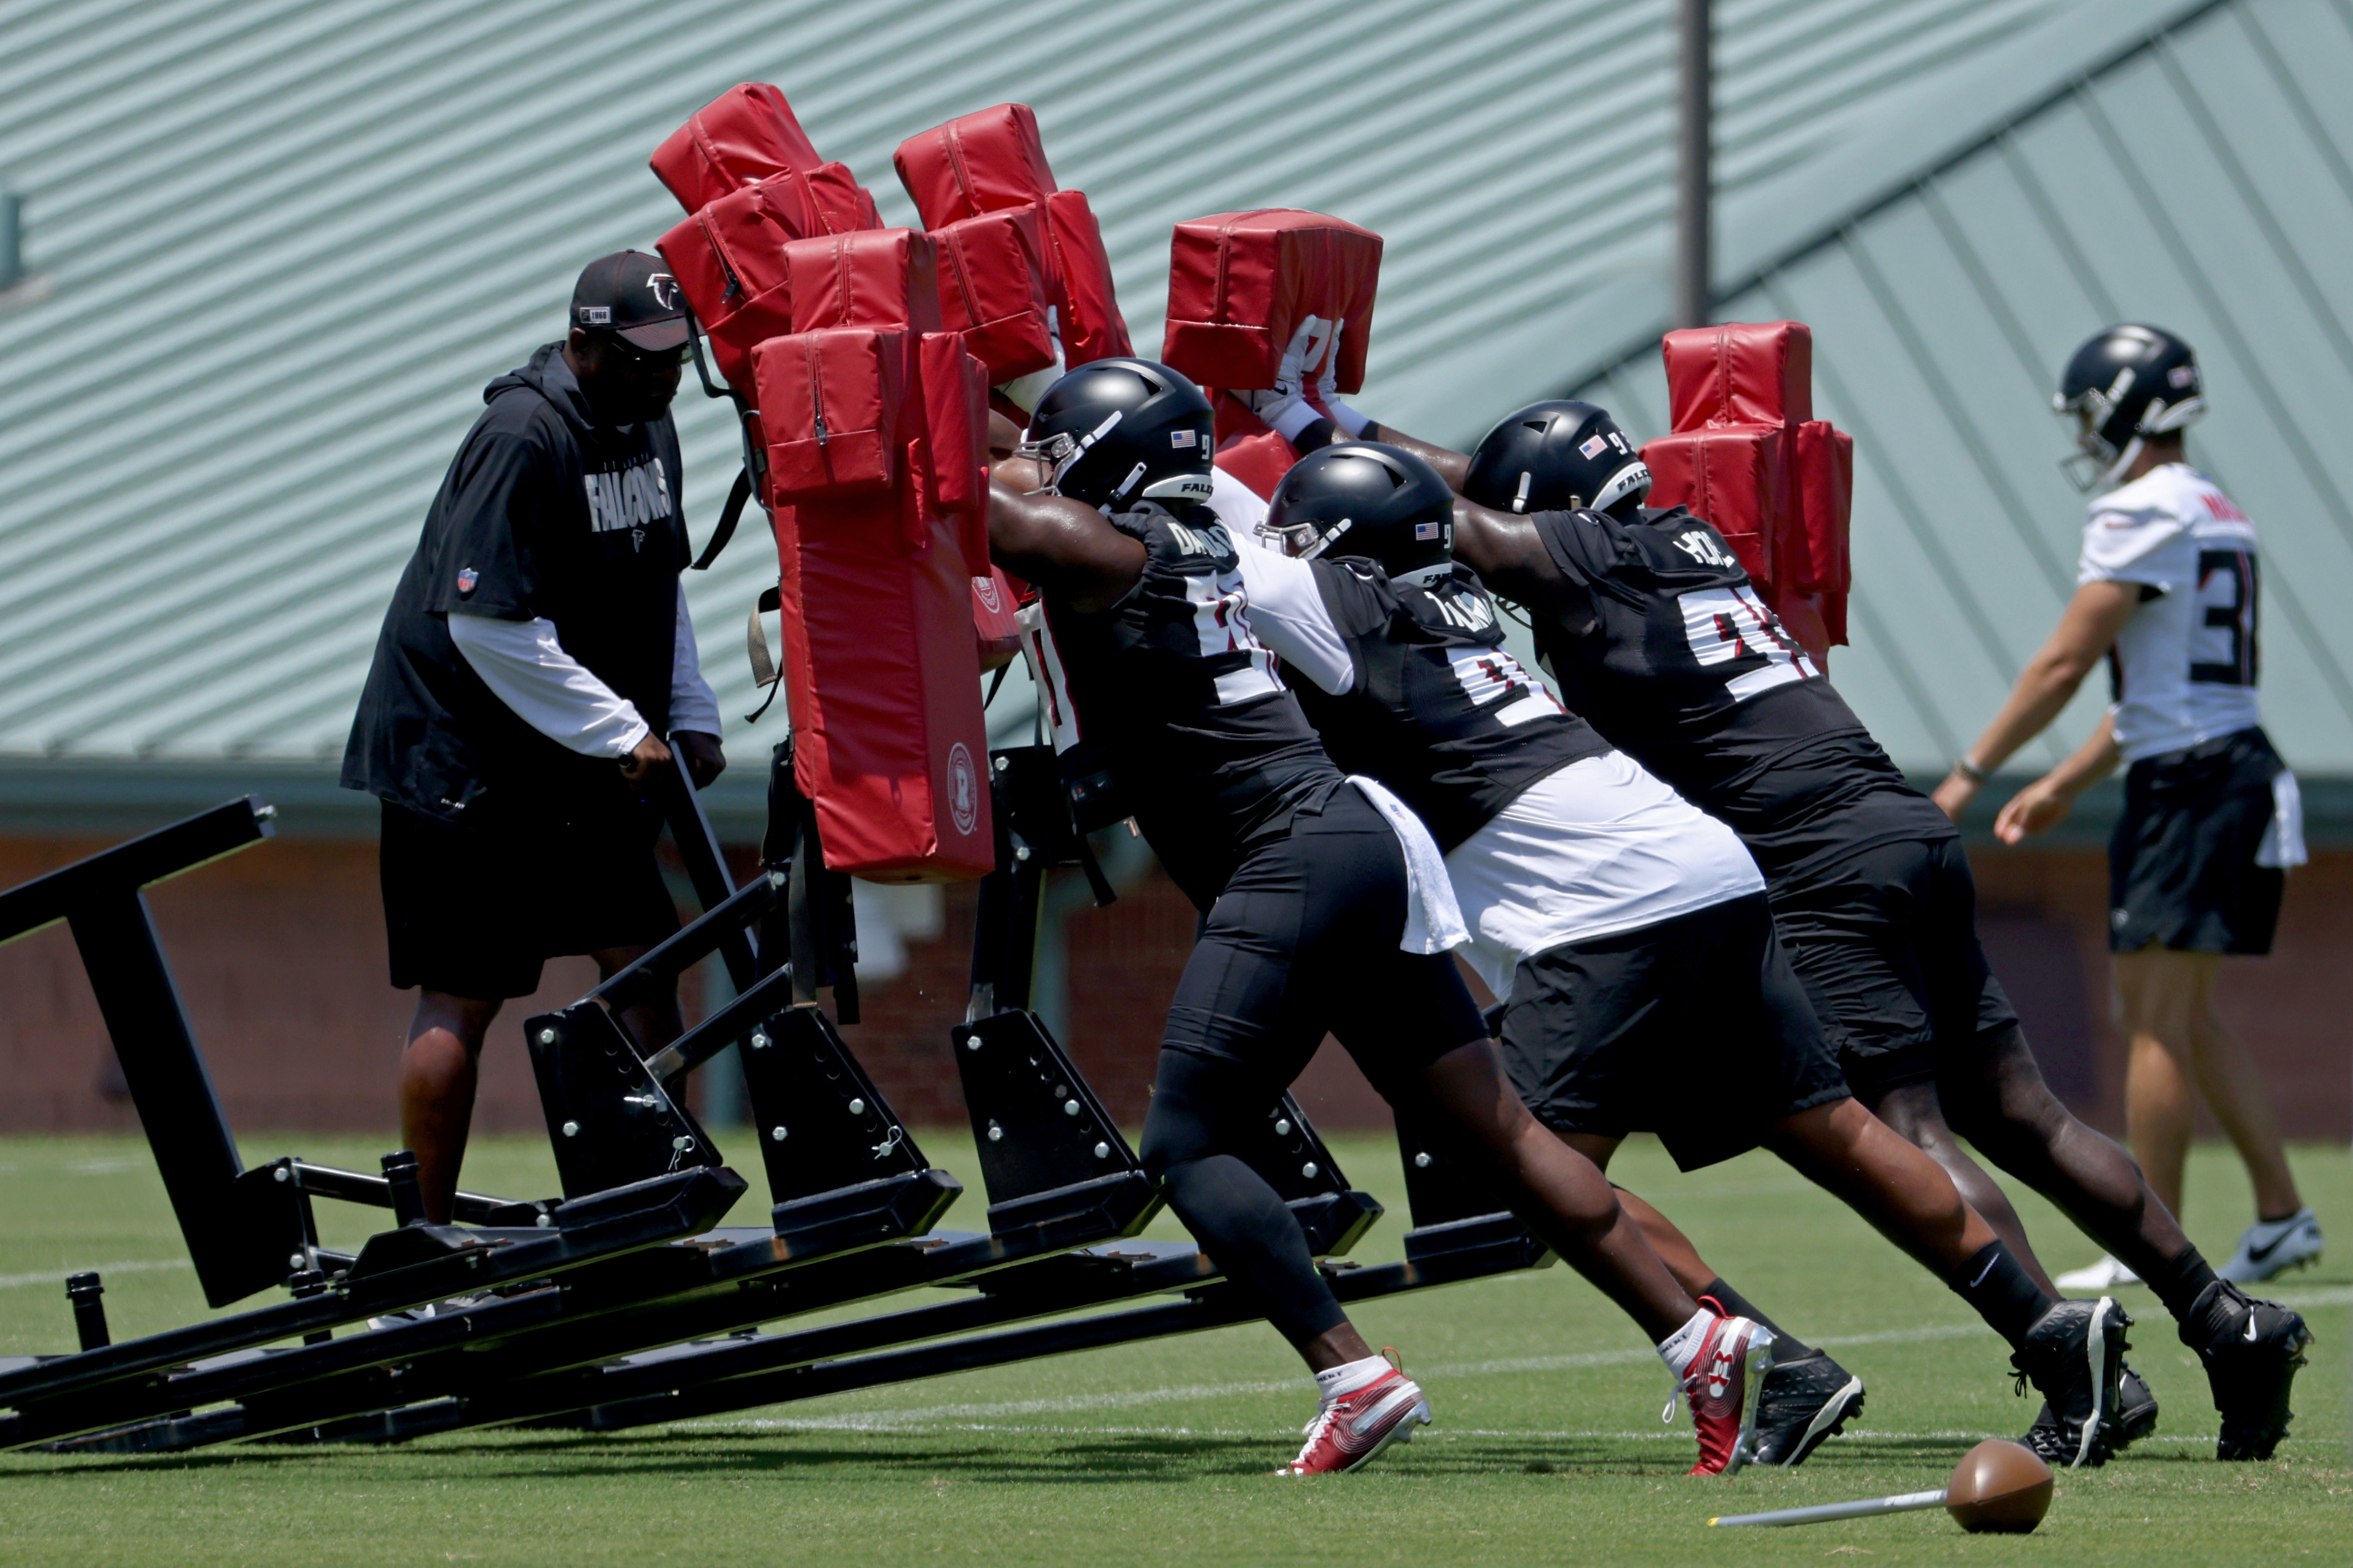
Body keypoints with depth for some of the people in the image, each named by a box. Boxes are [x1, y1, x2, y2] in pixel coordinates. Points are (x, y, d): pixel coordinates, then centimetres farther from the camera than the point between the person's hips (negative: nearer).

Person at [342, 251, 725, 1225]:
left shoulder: (647, 425, 9)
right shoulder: (521, 441, -21)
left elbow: (656, 587, 20)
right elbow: (486, 624, -25)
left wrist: (691, 718, 6)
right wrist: (622, 735, -21)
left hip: (581, 772, 9)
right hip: (464, 760, -9)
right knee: (461, 999, -4)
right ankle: (432, 1237, 2)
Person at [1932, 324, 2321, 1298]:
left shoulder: (2143, 513, -11)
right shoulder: (2219, 515, 18)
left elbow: (2065, 663, -14)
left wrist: (1970, 774, -8)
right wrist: (2065, 785, 27)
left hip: (2187, 785, -9)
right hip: (2245, 773, 9)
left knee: (2157, 1017, -5)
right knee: (2183, 1017, 16)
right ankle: (2280, 1216, 14)